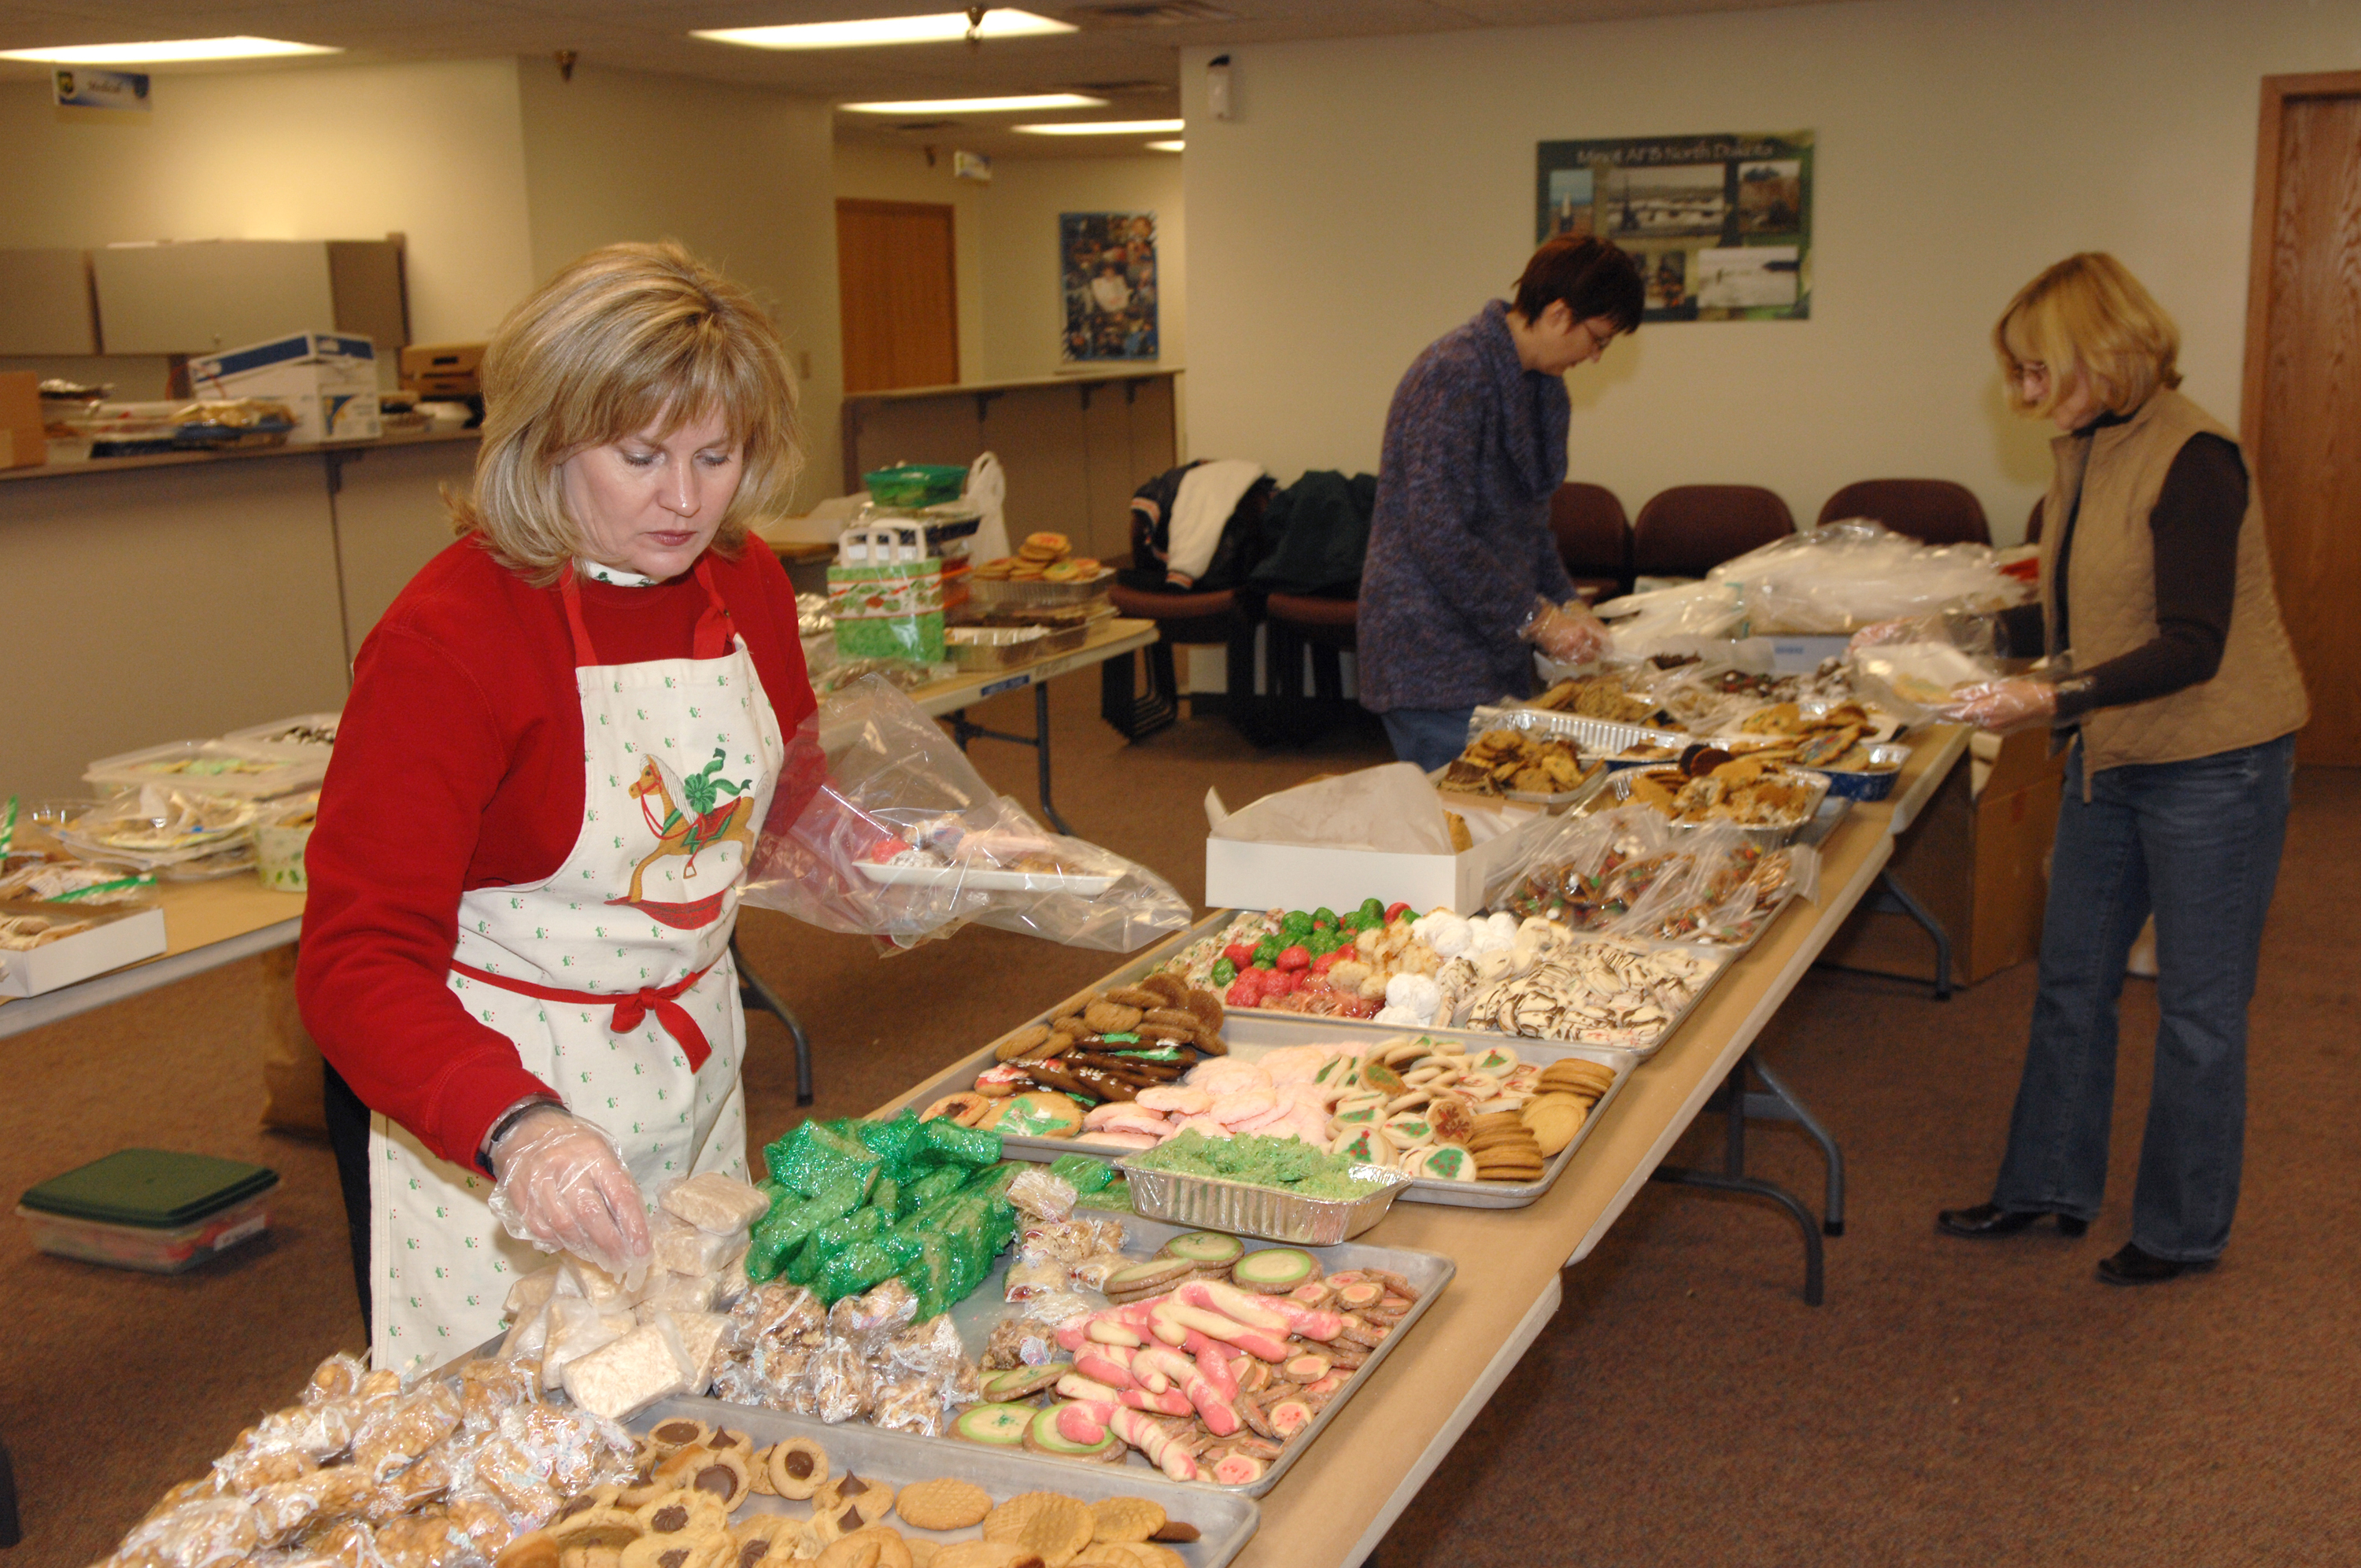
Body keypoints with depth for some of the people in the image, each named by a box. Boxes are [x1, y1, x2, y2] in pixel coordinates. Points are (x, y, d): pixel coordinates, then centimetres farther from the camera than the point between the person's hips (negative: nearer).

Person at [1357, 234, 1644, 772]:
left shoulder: (1541, 385, 13)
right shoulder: (1456, 374, -18)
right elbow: (1437, 532, -24)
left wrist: (1564, 601, 7)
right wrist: (1532, 619, -18)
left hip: (1493, 649, 9)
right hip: (1432, 654, -9)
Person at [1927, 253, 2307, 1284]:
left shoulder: (2191, 459, -20)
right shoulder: (2086, 451, 6)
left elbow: (2191, 647, -24)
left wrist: (2057, 699, -32)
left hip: (2212, 764, -9)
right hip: (2113, 758, 9)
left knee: (2196, 1005, 5)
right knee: (2071, 977, 16)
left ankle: (2184, 1230, 20)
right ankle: (2048, 1188, 31)